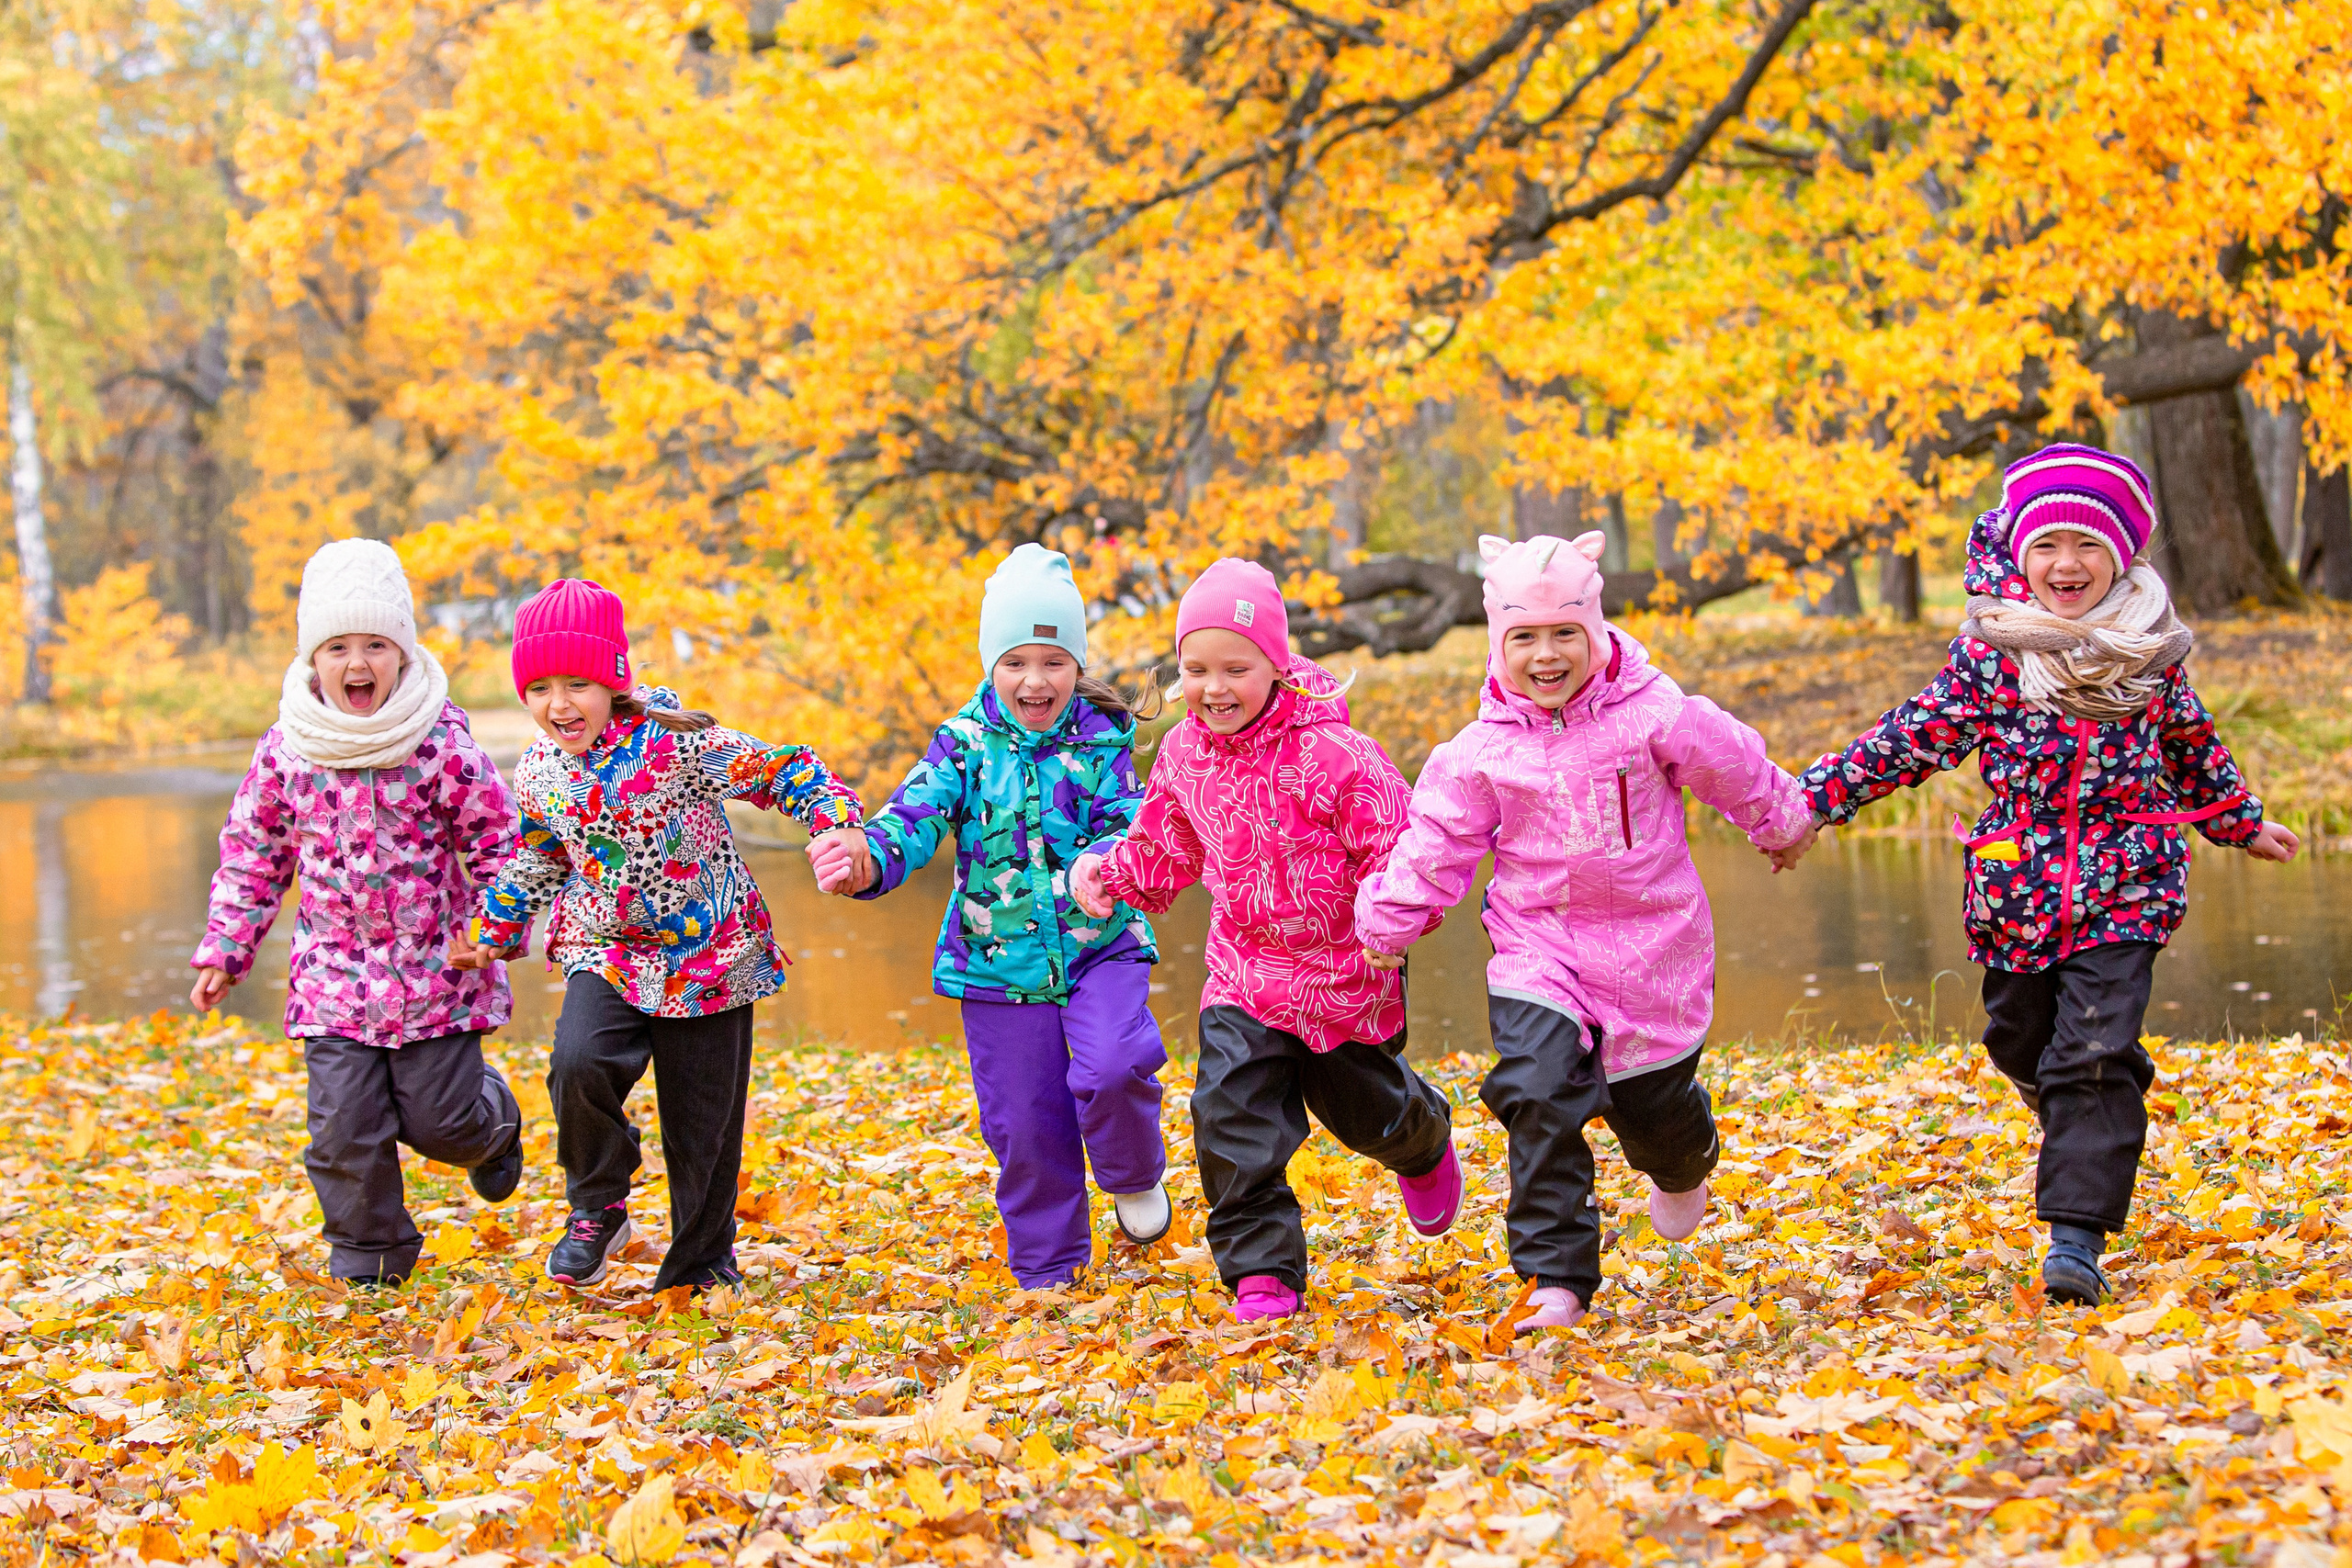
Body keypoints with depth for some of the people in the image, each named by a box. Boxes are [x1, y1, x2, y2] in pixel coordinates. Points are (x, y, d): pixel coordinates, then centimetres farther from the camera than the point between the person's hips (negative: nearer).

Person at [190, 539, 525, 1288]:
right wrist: (225, 950, 8)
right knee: (346, 1126, -3)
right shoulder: (285, 748, -3)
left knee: (441, 1120, 3)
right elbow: (252, 853, 9)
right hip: (334, 970, 2)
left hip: (436, 968, -2)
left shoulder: (440, 740, -10)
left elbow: (495, 835, -1)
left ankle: (493, 1121, 40)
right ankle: (368, 1255, 17)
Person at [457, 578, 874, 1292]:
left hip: (709, 958, -2)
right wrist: (496, 929, 20)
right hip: (604, 954, 3)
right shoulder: (537, 773, -2)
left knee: (702, 1126, 4)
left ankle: (700, 1269, 24)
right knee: (578, 1063, -26)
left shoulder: (677, 744, -18)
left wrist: (838, 825, -29)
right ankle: (598, 1207, -2)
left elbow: (784, 771, -14)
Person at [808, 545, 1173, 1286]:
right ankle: (1046, 1270, 24)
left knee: (1112, 1069, -26)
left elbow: (1126, 823, -12)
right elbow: (916, 815, -14)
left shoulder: (1100, 740, -3)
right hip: (999, 962, 1)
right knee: (1024, 1123, 5)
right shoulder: (966, 743, -2)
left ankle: (1135, 1180, 7)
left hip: (1101, 946, -1)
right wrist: (867, 861, -37)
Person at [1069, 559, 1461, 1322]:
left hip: (1344, 971, -3)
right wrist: (1107, 870, 0)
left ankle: (1424, 1146, 56)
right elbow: (1167, 846, 15)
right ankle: (1262, 1272, -5)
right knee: (1232, 1116, -14)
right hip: (1245, 971, 3)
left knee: (1367, 1108, 18)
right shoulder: (1184, 754, -4)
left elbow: (1396, 846, -19)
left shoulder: (1329, 752, -23)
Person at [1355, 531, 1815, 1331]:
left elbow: (1736, 769, 6)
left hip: (1651, 945, 0)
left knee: (1653, 1106, 14)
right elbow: (1437, 843, 3)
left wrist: (1783, 823, 20)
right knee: (1538, 1096, -21)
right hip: (1537, 945, 0)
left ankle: (1684, 1165, 55)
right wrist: (1388, 925, 5)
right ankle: (1556, 1275, -13)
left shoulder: (1652, 714, -10)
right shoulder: (1482, 752, -6)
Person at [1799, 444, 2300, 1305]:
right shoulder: (1989, 652, -3)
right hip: (2019, 890, 2)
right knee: (2023, 1044, 14)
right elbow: (1914, 737, 1)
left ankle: (2077, 1236, -12)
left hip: (2124, 888, -2)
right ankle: (2104, 1129, 45)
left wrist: (2243, 824, 30)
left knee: (2093, 1055, -12)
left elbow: (2193, 748, 17)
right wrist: (1813, 796, -3)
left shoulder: (2152, 649, 0)